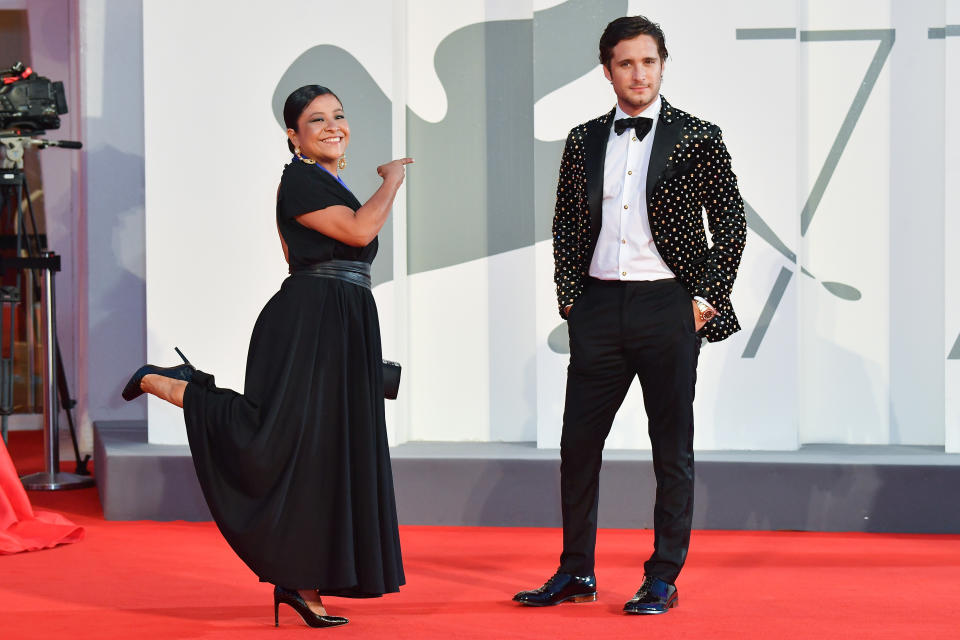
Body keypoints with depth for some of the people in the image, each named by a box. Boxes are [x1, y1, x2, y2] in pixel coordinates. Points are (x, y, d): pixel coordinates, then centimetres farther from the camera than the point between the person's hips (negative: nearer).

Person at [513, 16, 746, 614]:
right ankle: (576, 572, 17)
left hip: (667, 305, -3)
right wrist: (570, 297, 7)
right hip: (598, 307, 4)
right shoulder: (584, 140, 10)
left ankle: (663, 580, 12)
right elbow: (566, 226, 16)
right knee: (578, 441, 6)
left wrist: (705, 300, -5)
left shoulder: (698, 138, 0)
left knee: (672, 448, 3)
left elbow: (732, 224, 0)